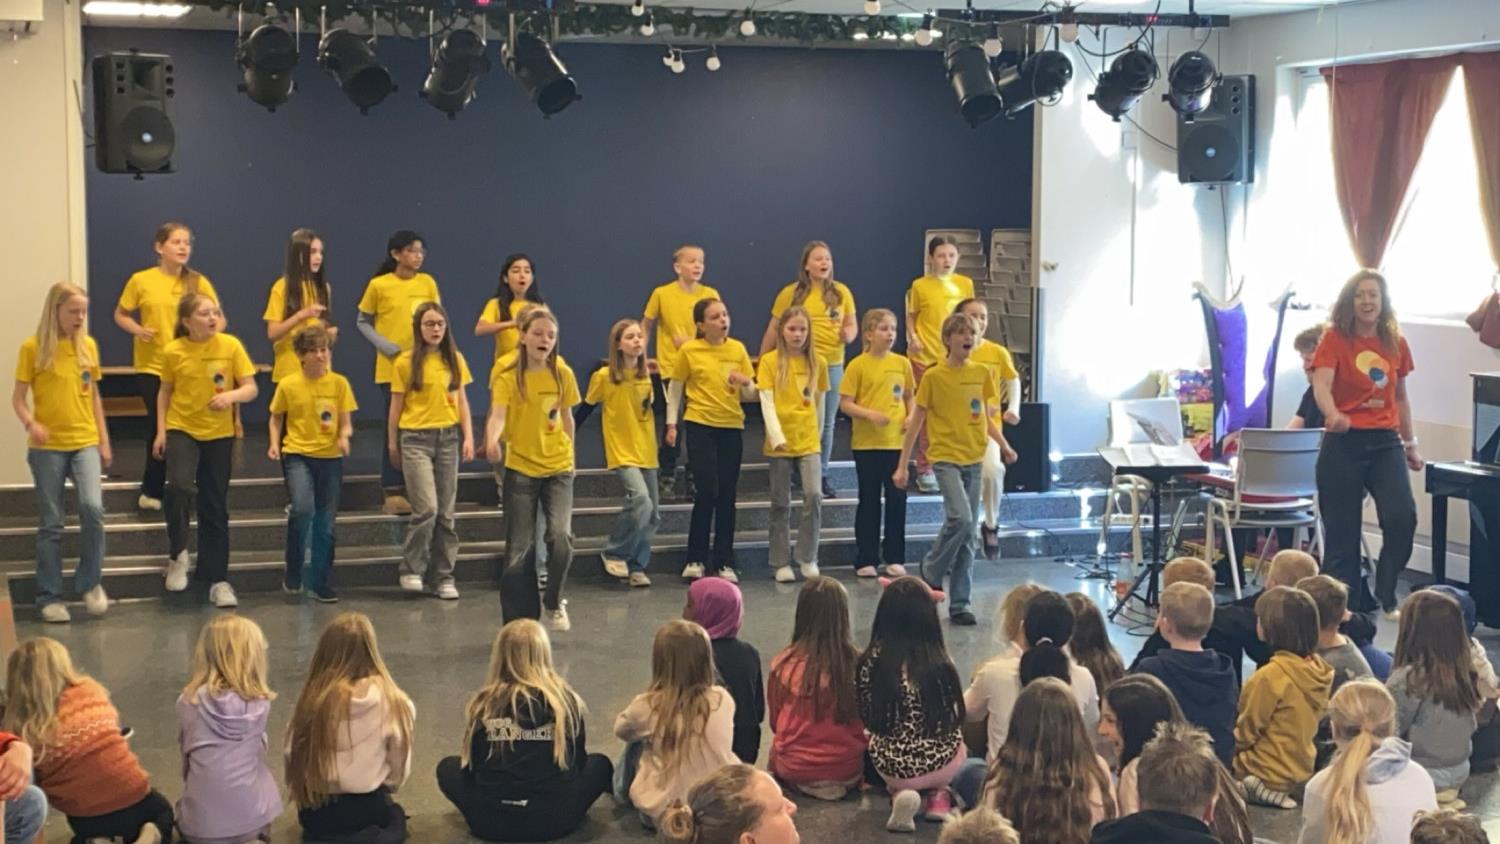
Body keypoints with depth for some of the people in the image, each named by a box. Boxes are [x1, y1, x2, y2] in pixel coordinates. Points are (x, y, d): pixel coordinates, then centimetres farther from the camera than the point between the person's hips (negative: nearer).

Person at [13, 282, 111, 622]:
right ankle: (49, 596, 14)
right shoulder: (33, 347, -4)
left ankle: (90, 582, 1)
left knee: (93, 507, -17)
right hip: (47, 447, -2)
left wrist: (104, 440, 11)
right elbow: (18, 398, -3)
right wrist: (30, 423, -22)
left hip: (85, 443, 2)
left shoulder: (88, 345, 6)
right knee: (51, 523, 3)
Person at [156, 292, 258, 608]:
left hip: (219, 434, 1)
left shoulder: (230, 345, -6)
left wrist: (231, 395, -24)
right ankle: (178, 554, -2)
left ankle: (218, 580, 17)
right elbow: (165, 392, 6)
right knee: (179, 487, -26)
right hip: (181, 429, -1)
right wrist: (161, 430, -1)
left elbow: (251, 388, -4)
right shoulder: (173, 351, -5)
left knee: (215, 508, 7)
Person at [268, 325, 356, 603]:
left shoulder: (339, 383, 0)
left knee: (325, 523, 7)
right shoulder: (288, 384, -3)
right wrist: (275, 443, -8)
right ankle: (293, 574, -6)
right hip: (297, 454, -2)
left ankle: (321, 583, 20)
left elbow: (346, 423, 4)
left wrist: (344, 437, -17)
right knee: (303, 509, -24)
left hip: (330, 457, 2)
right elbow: (276, 419, 9)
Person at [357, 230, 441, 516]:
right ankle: (393, 493, 4)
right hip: (391, 367, -3)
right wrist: (383, 344, -11)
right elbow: (363, 323, 4)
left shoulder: (427, 283, 4)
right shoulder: (379, 285, -4)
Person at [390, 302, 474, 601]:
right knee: (426, 508, -14)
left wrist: (468, 436, 1)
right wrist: (393, 445, 3)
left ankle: (443, 577, 12)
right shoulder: (405, 362, -2)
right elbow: (396, 406, 2)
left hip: (448, 437, 4)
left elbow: (462, 401, 10)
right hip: (416, 438, -4)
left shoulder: (455, 360, 7)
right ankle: (412, 570, 3)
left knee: (447, 513, 5)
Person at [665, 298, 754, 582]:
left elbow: (752, 390, 8)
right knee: (707, 492, -8)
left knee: (727, 496, 5)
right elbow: (674, 389, 3)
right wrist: (671, 423, -2)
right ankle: (696, 560, 3)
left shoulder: (737, 349, 4)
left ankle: (724, 562, 12)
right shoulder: (688, 350, -4)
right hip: (700, 425, -3)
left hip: (732, 426, 3)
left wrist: (744, 382, -14)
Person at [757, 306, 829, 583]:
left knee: (814, 496, -13)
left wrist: (814, 432, 13)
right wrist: (777, 437, -17)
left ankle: (808, 559, 0)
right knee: (781, 505, 5)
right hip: (780, 443, -2)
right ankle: (781, 563, 13)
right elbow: (766, 403, -8)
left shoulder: (817, 362, 5)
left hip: (808, 441, 2)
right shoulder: (769, 361, -3)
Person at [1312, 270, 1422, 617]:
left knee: (1402, 518, -14)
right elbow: (1321, 385, -19)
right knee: (1342, 532, 1)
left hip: (1386, 443, 3)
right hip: (1344, 442, -3)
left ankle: (1386, 597, 4)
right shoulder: (1335, 338, -4)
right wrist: (1333, 415, -39)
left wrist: (1410, 444, 24)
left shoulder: (1395, 343, 8)